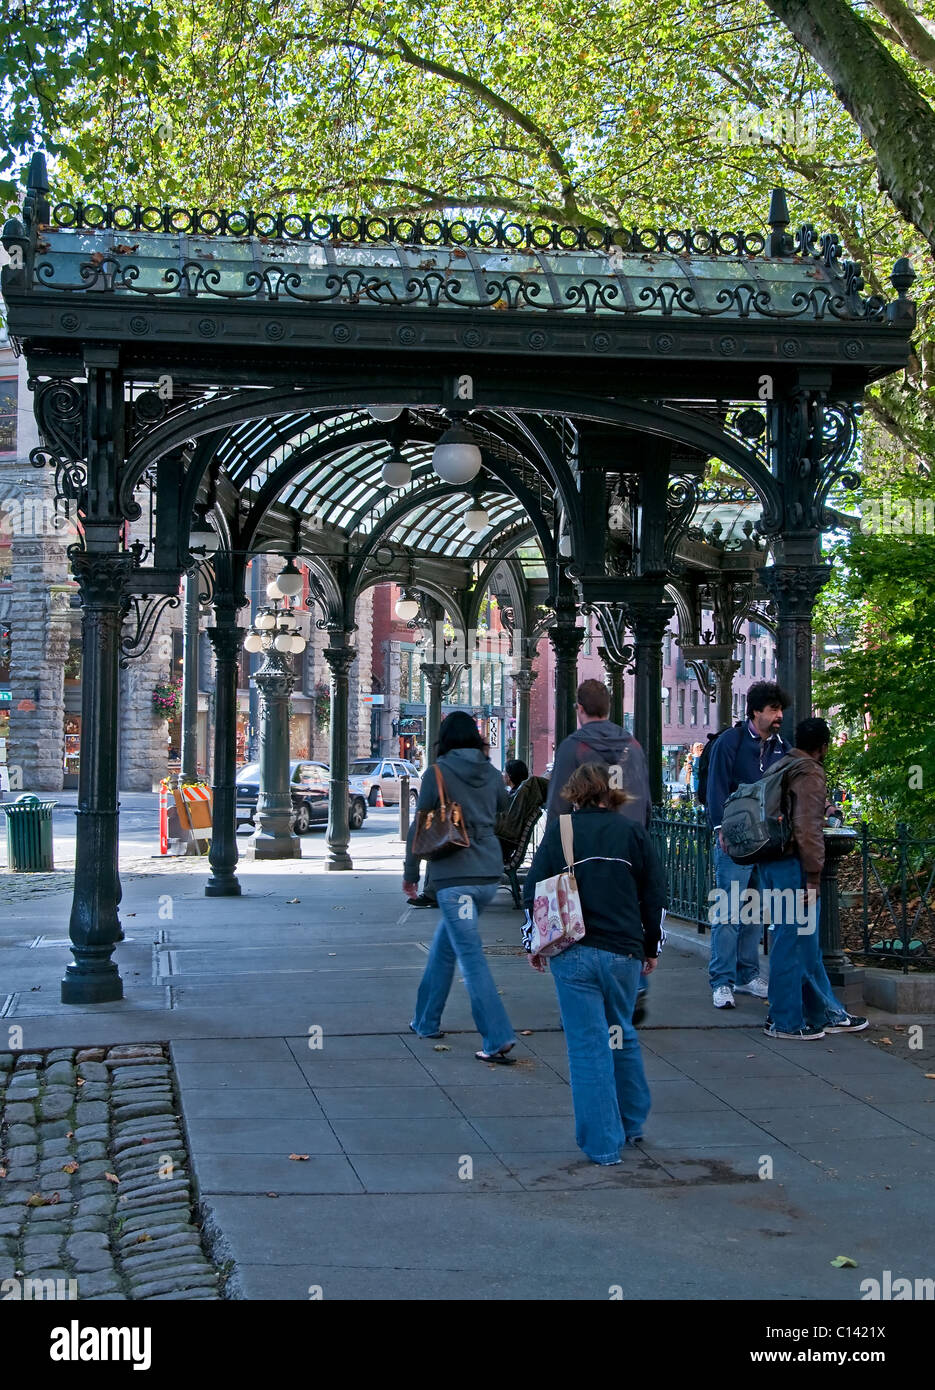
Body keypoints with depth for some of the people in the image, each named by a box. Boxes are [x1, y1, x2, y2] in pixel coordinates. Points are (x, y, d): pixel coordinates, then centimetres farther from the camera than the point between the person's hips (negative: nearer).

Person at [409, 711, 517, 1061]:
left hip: (454, 876, -6)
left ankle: (498, 1037, -14)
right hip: (489, 875, 6)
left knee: (471, 956, -7)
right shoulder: (492, 775, 8)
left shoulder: (437, 773, -6)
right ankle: (426, 1020, 31)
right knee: (444, 943, 22)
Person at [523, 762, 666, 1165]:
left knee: (588, 1044, 2)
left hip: (574, 954, -2)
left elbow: (533, 892, 1)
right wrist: (651, 947, 19)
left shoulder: (559, 832, -1)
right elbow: (654, 894, 8)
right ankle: (632, 1124, 33)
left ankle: (603, 1142, 3)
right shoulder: (633, 833, 4)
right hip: (624, 953, 2)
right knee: (622, 1034, 21)